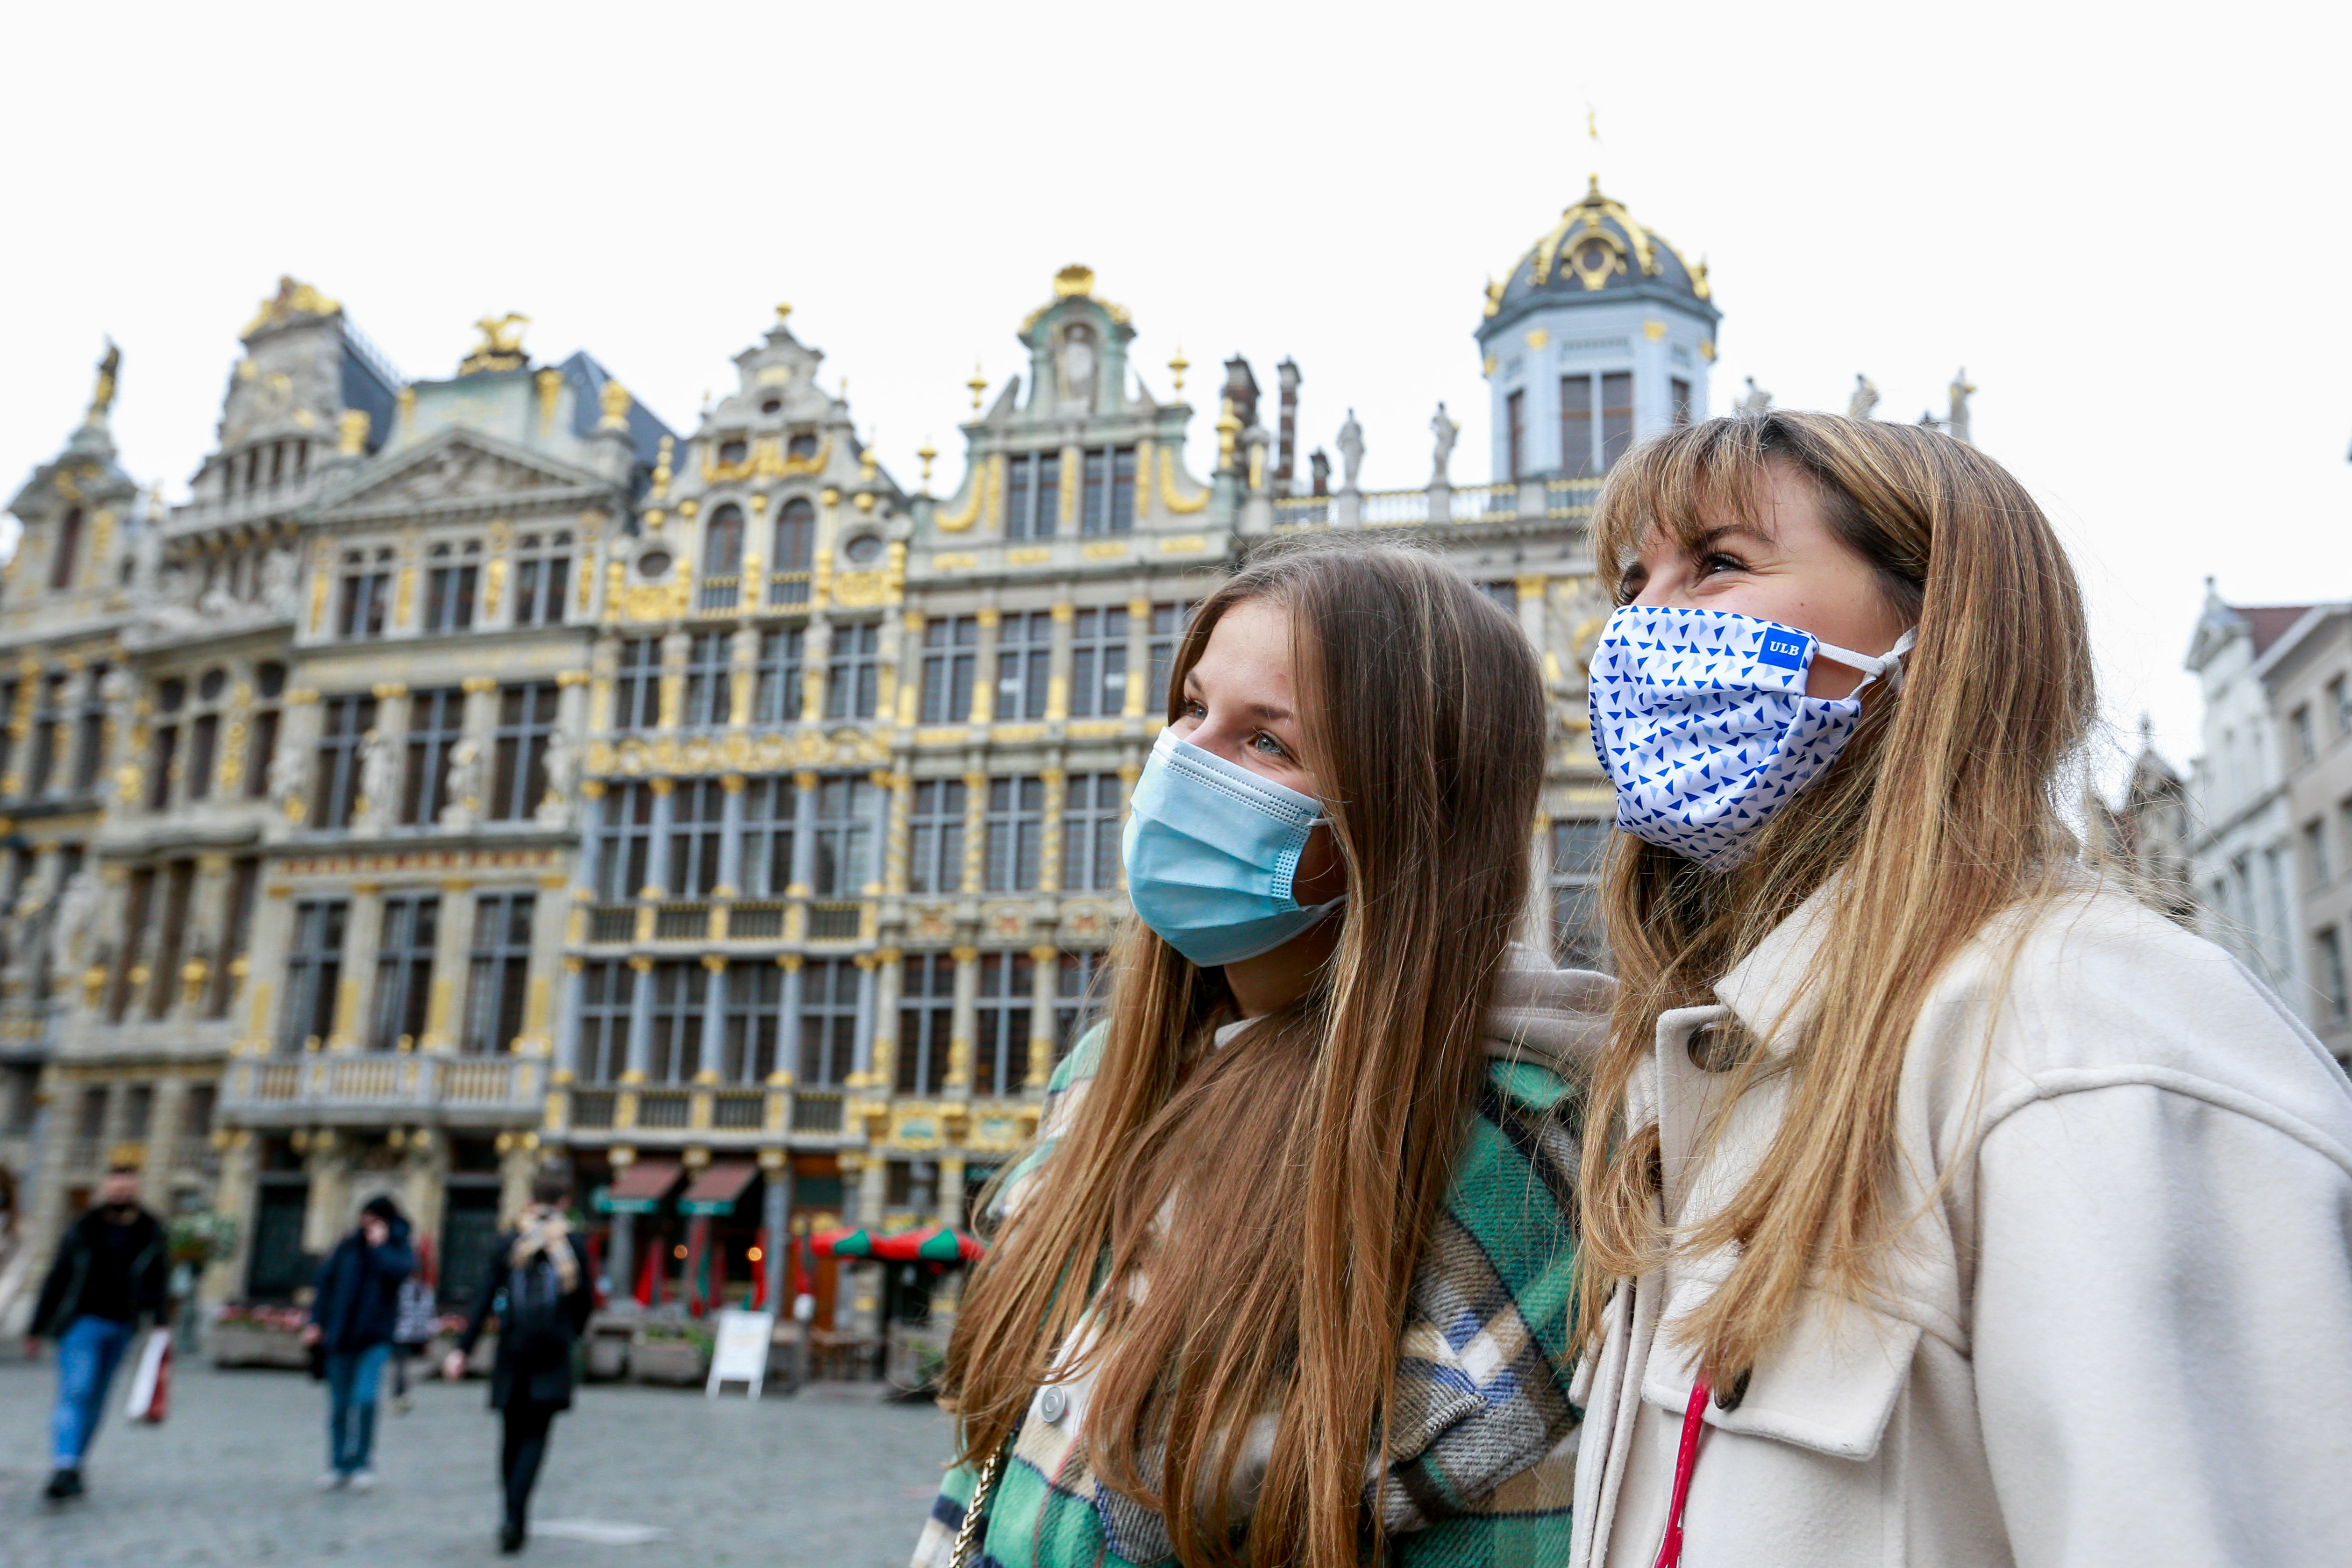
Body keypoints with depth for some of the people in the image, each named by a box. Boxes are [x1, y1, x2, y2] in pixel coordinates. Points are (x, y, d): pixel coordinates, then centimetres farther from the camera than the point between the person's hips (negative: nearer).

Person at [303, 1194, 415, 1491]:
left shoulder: (401, 1249, -1)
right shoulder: (349, 1245, 7)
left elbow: (397, 1271, -23)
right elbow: (325, 1281, 11)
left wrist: (379, 1245, -12)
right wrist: (316, 1322, 5)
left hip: (375, 1336, -3)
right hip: (341, 1335, 3)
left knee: (365, 1398, -16)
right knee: (339, 1405, 8)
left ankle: (362, 1464, -1)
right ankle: (340, 1467, 22)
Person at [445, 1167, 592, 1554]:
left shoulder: (509, 1243, 2)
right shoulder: (571, 1244, -3)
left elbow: (486, 1300, -2)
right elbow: (585, 1300, 2)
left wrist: (463, 1350, -1)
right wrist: (573, 1333, 21)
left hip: (513, 1352, 2)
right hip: (553, 1357, -2)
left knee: (513, 1436, 14)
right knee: (535, 1436, 0)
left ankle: (515, 1518, 22)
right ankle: (515, 1517, -16)